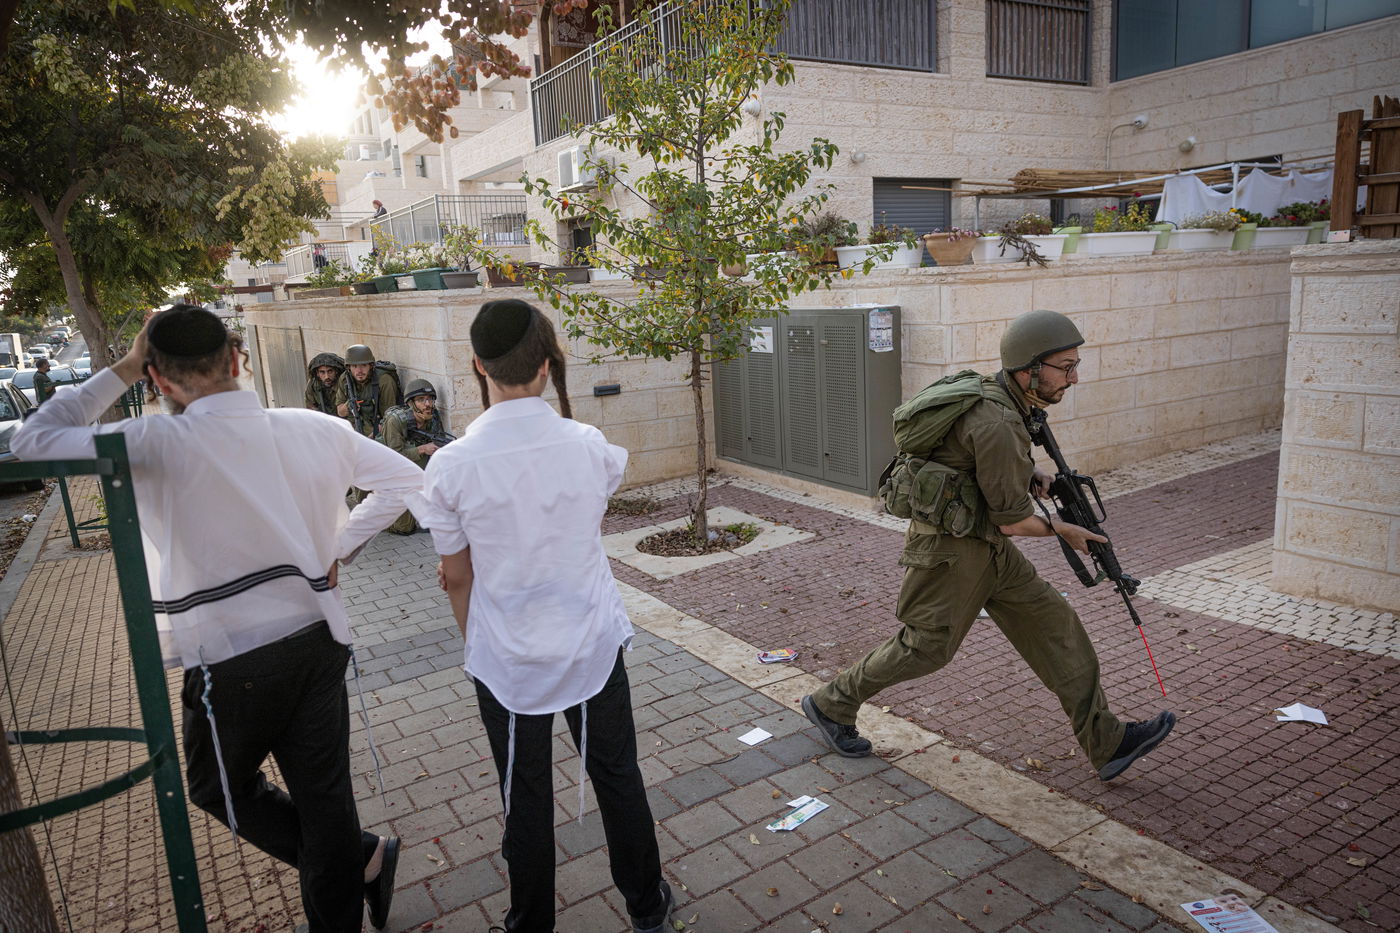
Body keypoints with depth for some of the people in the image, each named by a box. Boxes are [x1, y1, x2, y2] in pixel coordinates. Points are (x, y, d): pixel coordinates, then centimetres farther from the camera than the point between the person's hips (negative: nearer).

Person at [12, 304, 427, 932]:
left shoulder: (158, 445, -17)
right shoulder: (313, 429, -6)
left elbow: (31, 441, -3)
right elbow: (404, 479, 3)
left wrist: (121, 369, -1)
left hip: (232, 661, -3)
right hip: (317, 638, 4)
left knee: (220, 789, 24)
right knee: (325, 797, 15)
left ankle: (362, 857, 24)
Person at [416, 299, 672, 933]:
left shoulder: (452, 465, -16)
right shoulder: (590, 445, -13)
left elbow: (456, 576, -4)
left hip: (508, 660, -1)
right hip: (594, 645, 2)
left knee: (526, 799, 17)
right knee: (617, 778, 20)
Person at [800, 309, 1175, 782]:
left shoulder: (989, 392, 4)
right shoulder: (997, 424, -26)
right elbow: (1012, 519, -19)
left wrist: (1029, 473, 7)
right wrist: (1063, 529, -1)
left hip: (987, 548, 10)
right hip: (951, 551, -10)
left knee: (1053, 625, 8)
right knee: (925, 647, 3)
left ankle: (1107, 743, 16)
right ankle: (831, 704, 22)